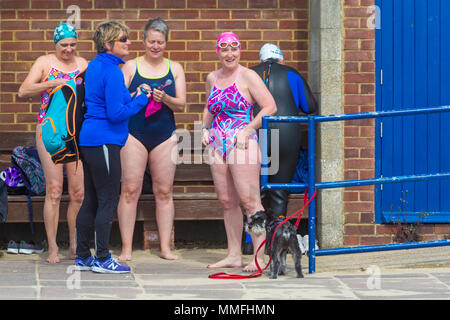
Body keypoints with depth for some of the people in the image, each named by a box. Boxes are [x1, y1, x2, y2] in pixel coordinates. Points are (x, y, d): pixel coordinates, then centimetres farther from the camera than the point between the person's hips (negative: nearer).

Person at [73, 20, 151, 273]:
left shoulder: (94, 66, 14)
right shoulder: (112, 72, -15)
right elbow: (116, 113, -19)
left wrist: (130, 98, 16)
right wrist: (141, 100, -8)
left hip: (88, 139, 10)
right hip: (105, 142, -10)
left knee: (92, 201, 13)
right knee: (108, 201, -3)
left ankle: (83, 257, 17)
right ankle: (102, 259, 1)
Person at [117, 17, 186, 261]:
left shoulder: (175, 68, 9)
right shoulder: (130, 67, 4)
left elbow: (181, 105, 5)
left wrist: (165, 99, -15)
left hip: (164, 136, 2)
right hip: (135, 134, -2)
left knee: (164, 191, 3)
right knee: (130, 190, -5)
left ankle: (165, 247, 9)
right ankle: (126, 248, -1)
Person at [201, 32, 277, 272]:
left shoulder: (247, 76, -5)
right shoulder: (212, 78, 14)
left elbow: (270, 107, -9)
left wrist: (247, 129, -14)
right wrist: (205, 128, 12)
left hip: (242, 144, -6)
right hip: (217, 145, 7)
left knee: (249, 200, -11)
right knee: (227, 201, 7)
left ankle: (259, 256, -12)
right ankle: (234, 255, 13)